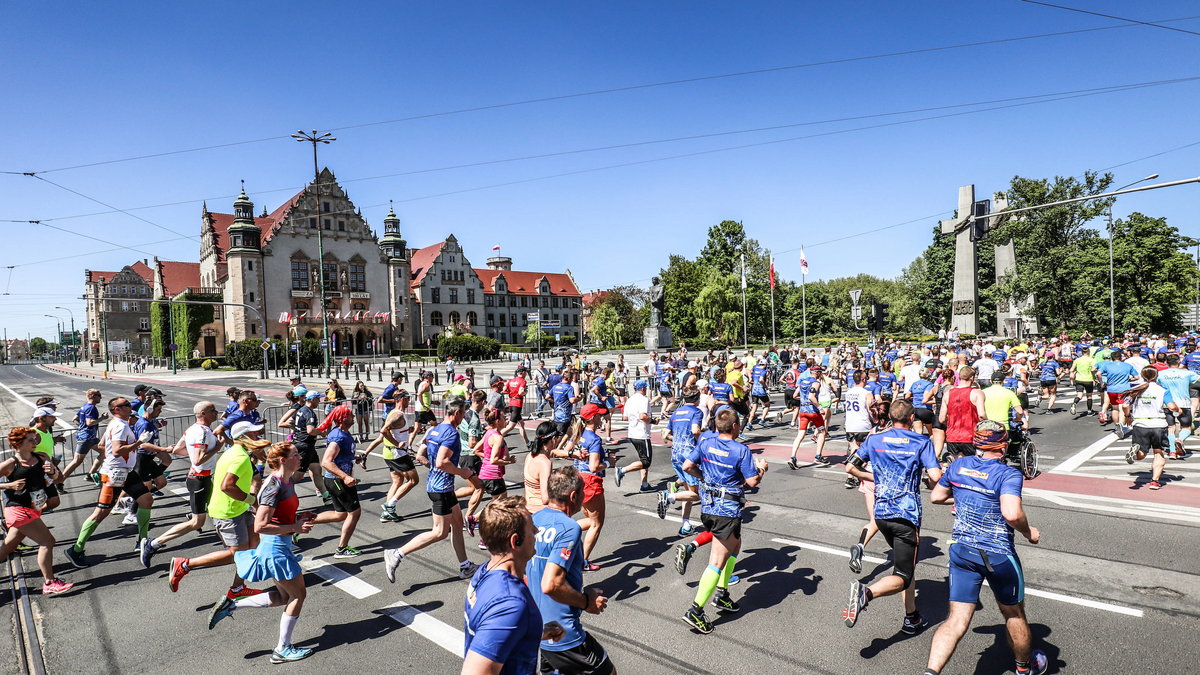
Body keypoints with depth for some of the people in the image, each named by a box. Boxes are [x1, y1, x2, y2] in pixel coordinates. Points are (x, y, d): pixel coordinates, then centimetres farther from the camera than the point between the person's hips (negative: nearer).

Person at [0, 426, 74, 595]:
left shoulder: (42, 457, 3)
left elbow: (55, 476, 15)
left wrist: (52, 471, -6)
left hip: (32, 509, 6)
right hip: (18, 510, -6)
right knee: (47, 541, -10)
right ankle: (49, 584, -4)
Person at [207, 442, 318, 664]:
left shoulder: (287, 482, 5)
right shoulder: (274, 486, -23)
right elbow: (260, 526, -26)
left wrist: (299, 517, 3)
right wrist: (295, 527, -23)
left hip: (280, 546, 9)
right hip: (275, 548, -9)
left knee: (284, 596, 21)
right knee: (298, 595, 5)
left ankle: (231, 605, 24)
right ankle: (282, 650, 19)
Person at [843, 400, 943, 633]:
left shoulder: (874, 439, 6)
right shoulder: (922, 442, -3)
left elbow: (850, 468, 5)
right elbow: (935, 477, -15)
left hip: (881, 513, 5)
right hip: (907, 515, -5)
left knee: (905, 563, 25)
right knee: (903, 575, -4)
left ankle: (912, 617, 27)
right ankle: (866, 592, -31)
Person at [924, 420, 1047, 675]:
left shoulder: (958, 465, 1)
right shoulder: (1008, 474, -14)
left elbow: (936, 496, 13)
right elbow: (1012, 514, -29)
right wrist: (1029, 532, -9)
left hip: (961, 551, 3)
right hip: (998, 556, -3)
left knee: (956, 621, 3)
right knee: (1013, 614, 25)